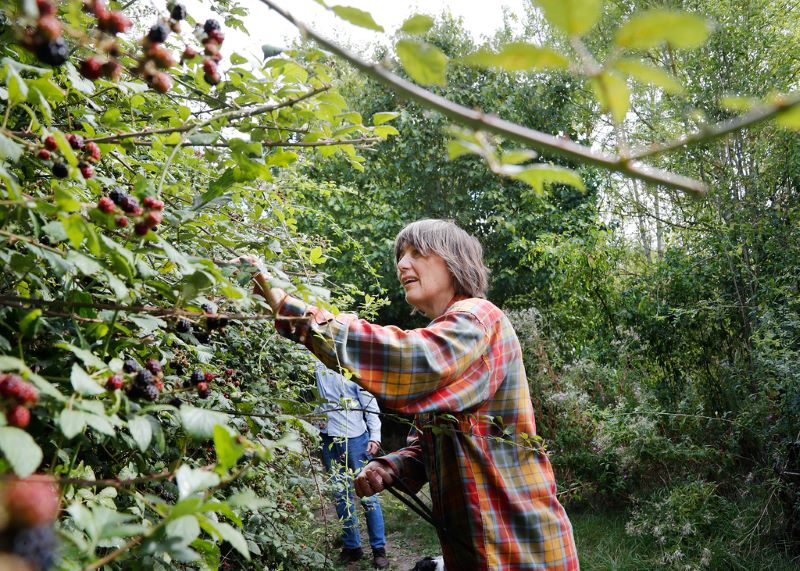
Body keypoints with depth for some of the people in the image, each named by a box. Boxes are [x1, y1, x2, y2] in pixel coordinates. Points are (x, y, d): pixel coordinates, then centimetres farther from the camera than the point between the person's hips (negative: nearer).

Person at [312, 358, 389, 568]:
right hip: (329, 441, 3)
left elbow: (370, 403, -1)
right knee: (341, 496, 9)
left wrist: (375, 437, -8)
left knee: (367, 495, 0)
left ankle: (379, 548, 9)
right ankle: (351, 546, 20)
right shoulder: (316, 367, 8)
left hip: (355, 438, -3)